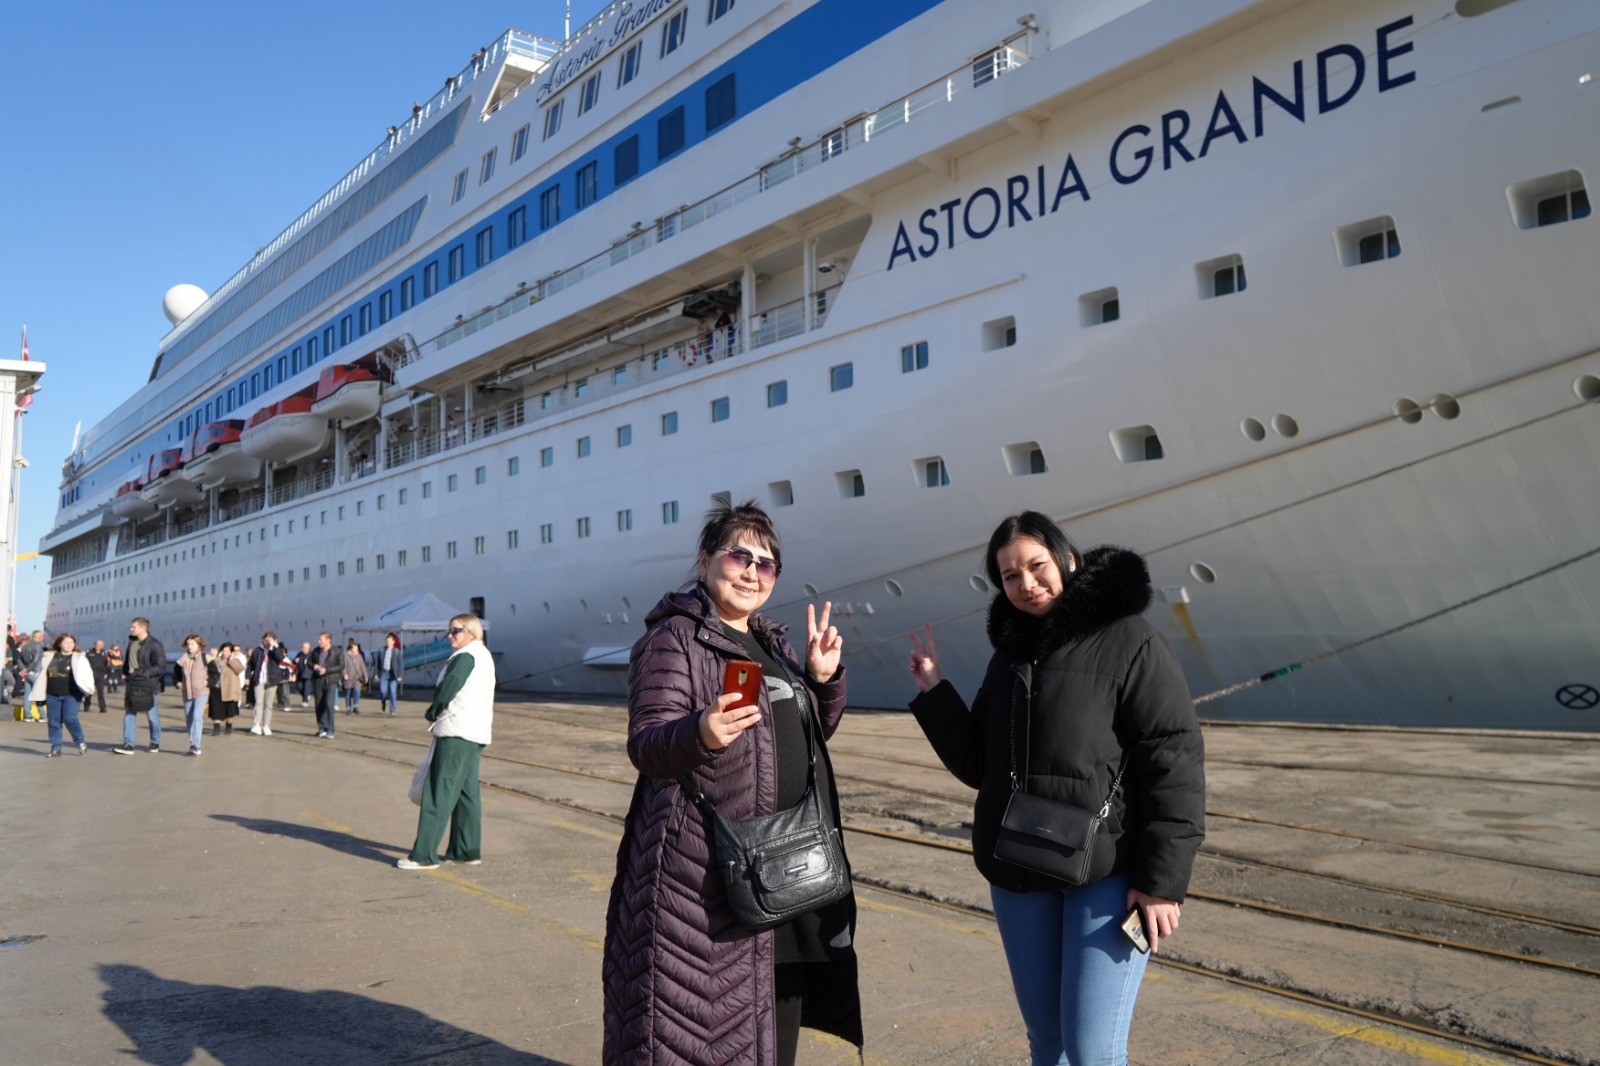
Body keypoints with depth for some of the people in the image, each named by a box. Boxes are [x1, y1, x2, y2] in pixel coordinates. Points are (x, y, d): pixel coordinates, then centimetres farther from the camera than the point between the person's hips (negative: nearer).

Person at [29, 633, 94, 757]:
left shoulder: (79, 658, 1)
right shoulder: (49, 657, 11)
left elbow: (86, 674, -4)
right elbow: (41, 675, 17)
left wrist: (88, 688, -19)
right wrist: (40, 695, 15)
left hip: (71, 695, -4)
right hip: (53, 696, 4)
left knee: (69, 718, -14)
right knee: (54, 721, 5)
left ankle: (81, 743, 3)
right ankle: (56, 748, 13)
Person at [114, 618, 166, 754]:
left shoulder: (154, 645, -13)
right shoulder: (132, 641, 8)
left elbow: (161, 667, -17)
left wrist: (139, 672, -20)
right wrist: (124, 672, 8)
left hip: (148, 685, -6)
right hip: (132, 684, 6)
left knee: (152, 716, 5)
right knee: (129, 714, 4)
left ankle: (155, 743, 21)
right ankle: (128, 745, 6)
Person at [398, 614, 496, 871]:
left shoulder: (466, 656, -13)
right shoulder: (484, 655, 17)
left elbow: (447, 689, -16)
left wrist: (432, 714, 2)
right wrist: (441, 718, 10)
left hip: (458, 734, -10)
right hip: (477, 733, 10)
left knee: (438, 793, -7)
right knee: (467, 792, 13)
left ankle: (424, 855, -5)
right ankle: (468, 851, 17)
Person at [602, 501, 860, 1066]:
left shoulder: (774, 643, 15)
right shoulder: (673, 637, -8)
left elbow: (816, 730, 22)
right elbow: (646, 744, -18)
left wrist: (825, 678, 3)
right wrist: (699, 733, -39)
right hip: (703, 868, -7)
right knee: (698, 1019, -4)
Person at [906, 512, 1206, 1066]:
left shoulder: (1129, 642, -9)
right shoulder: (1010, 653, 10)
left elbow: (1174, 762, -13)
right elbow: (979, 765, 11)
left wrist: (1161, 878, -17)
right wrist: (933, 689, 3)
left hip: (1108, 872, -6)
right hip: (1018, 871, 6)